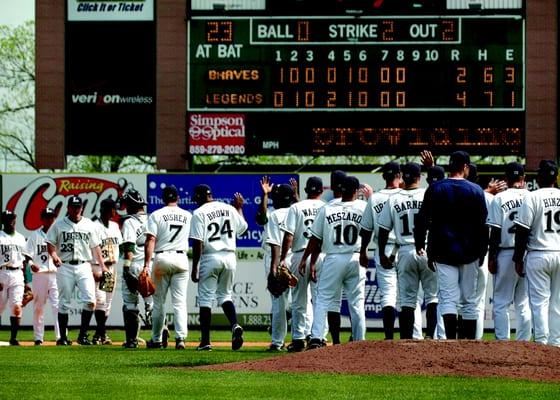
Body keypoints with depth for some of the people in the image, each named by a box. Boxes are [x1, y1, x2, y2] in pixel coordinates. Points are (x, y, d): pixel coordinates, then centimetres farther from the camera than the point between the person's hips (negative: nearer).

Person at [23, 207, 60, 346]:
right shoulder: (35, 235, 7)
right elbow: (28, 254, 2)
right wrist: (31, 263, -18)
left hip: (55, 274, -1)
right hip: (39, 274, 1)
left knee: (57, 306, -9)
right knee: (38, 307, 5)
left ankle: (60, 336, -12)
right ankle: (38, 338, 11)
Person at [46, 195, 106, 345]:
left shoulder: (89, 225, 11)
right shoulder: (59, 225, 6)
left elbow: (95, 247, 13)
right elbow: (50, 243, 3)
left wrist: (102, 265, 5)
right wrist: (53, 255, -17)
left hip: (84, 267, 1)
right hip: (65, 267, -1)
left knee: (90, 300, -14)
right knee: (64, 303, 1)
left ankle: (83, 335, -6)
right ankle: (63, 337, 8)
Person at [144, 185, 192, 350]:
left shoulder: (156, 215, -1)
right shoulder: (188, 216, 8)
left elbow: (150, 240, -9)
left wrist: (146, 264, -12)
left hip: (162, 258, -1)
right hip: (181, 259, 2)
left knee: (159, 301, 8)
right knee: (180, 302, 0)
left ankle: (157, 339, 13)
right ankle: (181, 337, -13)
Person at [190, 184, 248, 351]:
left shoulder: (199, 213, -6)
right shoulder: (229, 209, 8)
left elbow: (197, 243, -10)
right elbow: (243, 227, 21)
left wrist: (194, 267, -6)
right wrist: (239, 207, 34)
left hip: (210, 258, -5)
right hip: (229, 257, 5)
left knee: (205, 298, 3)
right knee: (224, 295, 18)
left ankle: (205, 341, 2)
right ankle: (235, 325, -8)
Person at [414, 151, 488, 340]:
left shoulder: (435, 189, 1)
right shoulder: (476, 190, 0)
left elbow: (422, 220, 1)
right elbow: (483, 224, 2)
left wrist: (420, 245, 9)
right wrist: (482, 253, 10)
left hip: (444, 252, 0)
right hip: (469, 253, 1)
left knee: (448, 299, -4)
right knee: (469, 300, 8)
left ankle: (451, 340, -19)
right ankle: (470, 342, 9)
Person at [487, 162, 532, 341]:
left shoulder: (499, 199, -5)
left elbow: (495, 232, -6)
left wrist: (491, 258, 0)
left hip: (506, 254, -3)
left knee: (500, 303, 3)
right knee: (524, 303, 10)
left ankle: (503, 342, -4)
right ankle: (523, 342, 8)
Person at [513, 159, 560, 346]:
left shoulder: (532, 197, -8)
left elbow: (522, 231, -9)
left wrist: (518, 259, -2)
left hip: (538, 255, -4)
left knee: (539, 301, -1)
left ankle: (541, 342, -7)